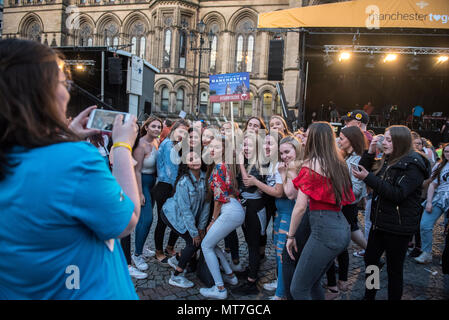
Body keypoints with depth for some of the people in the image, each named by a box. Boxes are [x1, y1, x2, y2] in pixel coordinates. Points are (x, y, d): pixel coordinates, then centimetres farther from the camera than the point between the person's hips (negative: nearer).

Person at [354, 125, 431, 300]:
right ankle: (369, 296, 35)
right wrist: (370, 151, 0)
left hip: (398, 227, -8)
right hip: (380, 222, 8)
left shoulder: (413, 165, -15)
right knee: (370, 260, 17)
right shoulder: (387, 160, 9)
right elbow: (364, 170, 14)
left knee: (394, 268, 6)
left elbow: (398, 194, -24)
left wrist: (369, 178, -28)